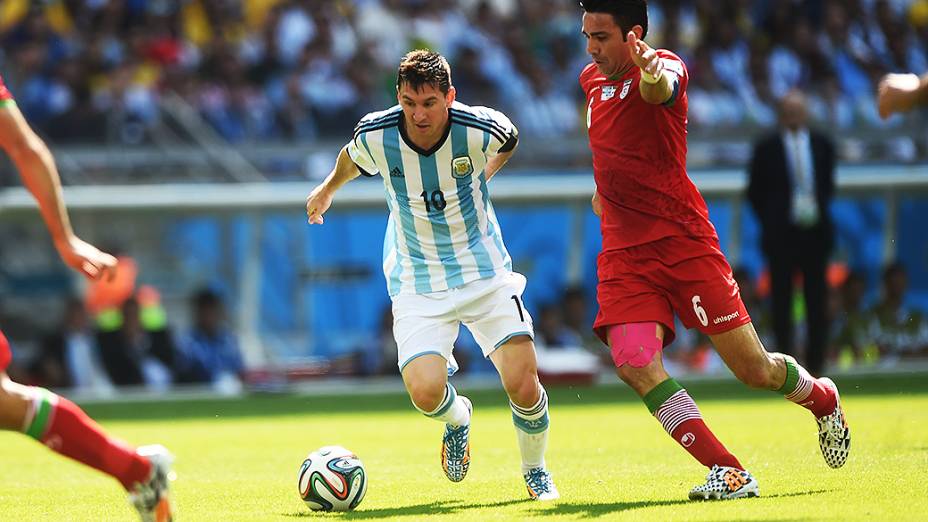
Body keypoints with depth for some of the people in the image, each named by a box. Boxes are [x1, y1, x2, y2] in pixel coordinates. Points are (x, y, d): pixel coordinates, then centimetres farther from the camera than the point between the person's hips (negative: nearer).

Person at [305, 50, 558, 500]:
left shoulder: (481, 130, -19)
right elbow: (351, 159, 11)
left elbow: (509, 141, 8)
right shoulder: (375, 134, -16)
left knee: (523, 386, -12)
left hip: (484, 271, 0)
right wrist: (327, 189, 30)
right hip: (417, 284, 0)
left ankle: (535, 471, 20)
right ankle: (457, 419, 20)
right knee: (425, 392, -20)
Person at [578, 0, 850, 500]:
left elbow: (658, 92, -39)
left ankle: (824, 400, 35)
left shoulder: (664, 66, -12)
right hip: (623, 251, 5)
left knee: (754, 370, 0)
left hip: (683, 241, -5)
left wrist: (654, 76, -61)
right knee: (633, 364, -20)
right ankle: (729, 472, -15)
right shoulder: (592, 79, 10)